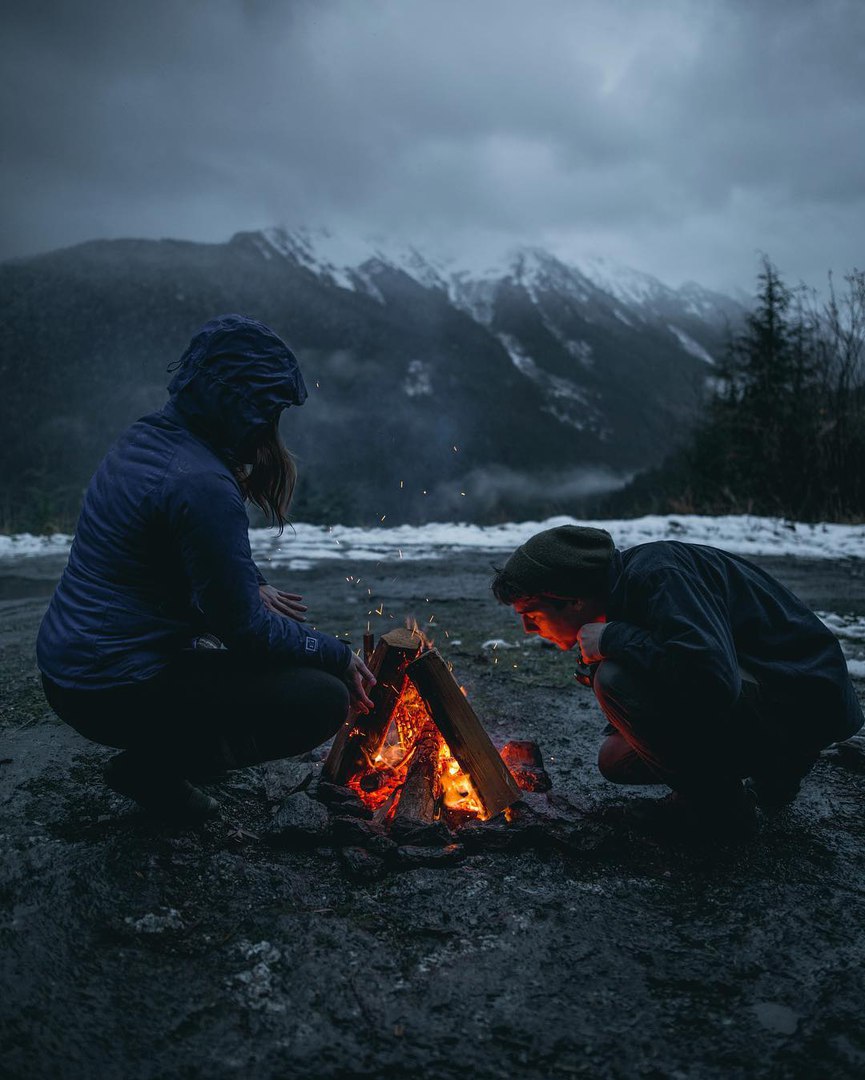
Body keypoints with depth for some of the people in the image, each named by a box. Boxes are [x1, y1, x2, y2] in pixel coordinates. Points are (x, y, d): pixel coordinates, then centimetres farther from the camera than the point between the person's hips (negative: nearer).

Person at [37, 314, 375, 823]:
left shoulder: (143, 437, 5)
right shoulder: (202, 484, -24)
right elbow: (244, 629, -19)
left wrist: (254, 586, 9)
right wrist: (339, 656, -7)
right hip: (111, 693, -10)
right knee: (324, 698, -12)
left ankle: (153, 755, 17)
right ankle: (152, 766, -3)